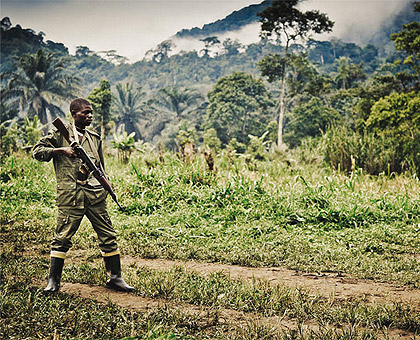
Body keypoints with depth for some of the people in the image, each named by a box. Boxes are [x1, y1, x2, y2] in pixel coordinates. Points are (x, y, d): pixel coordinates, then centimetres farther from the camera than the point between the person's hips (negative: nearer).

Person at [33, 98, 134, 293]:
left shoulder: (95, 138, 18)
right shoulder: (60, 134, 6)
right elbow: (37, 151, 1)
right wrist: (60, 150, -12)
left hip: (95, 193, 4)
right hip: (70, 194, -4)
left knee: (108, 235, 4)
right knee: (62, 237, -4)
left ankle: (115, 278, 14)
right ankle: (53, 281, 8)